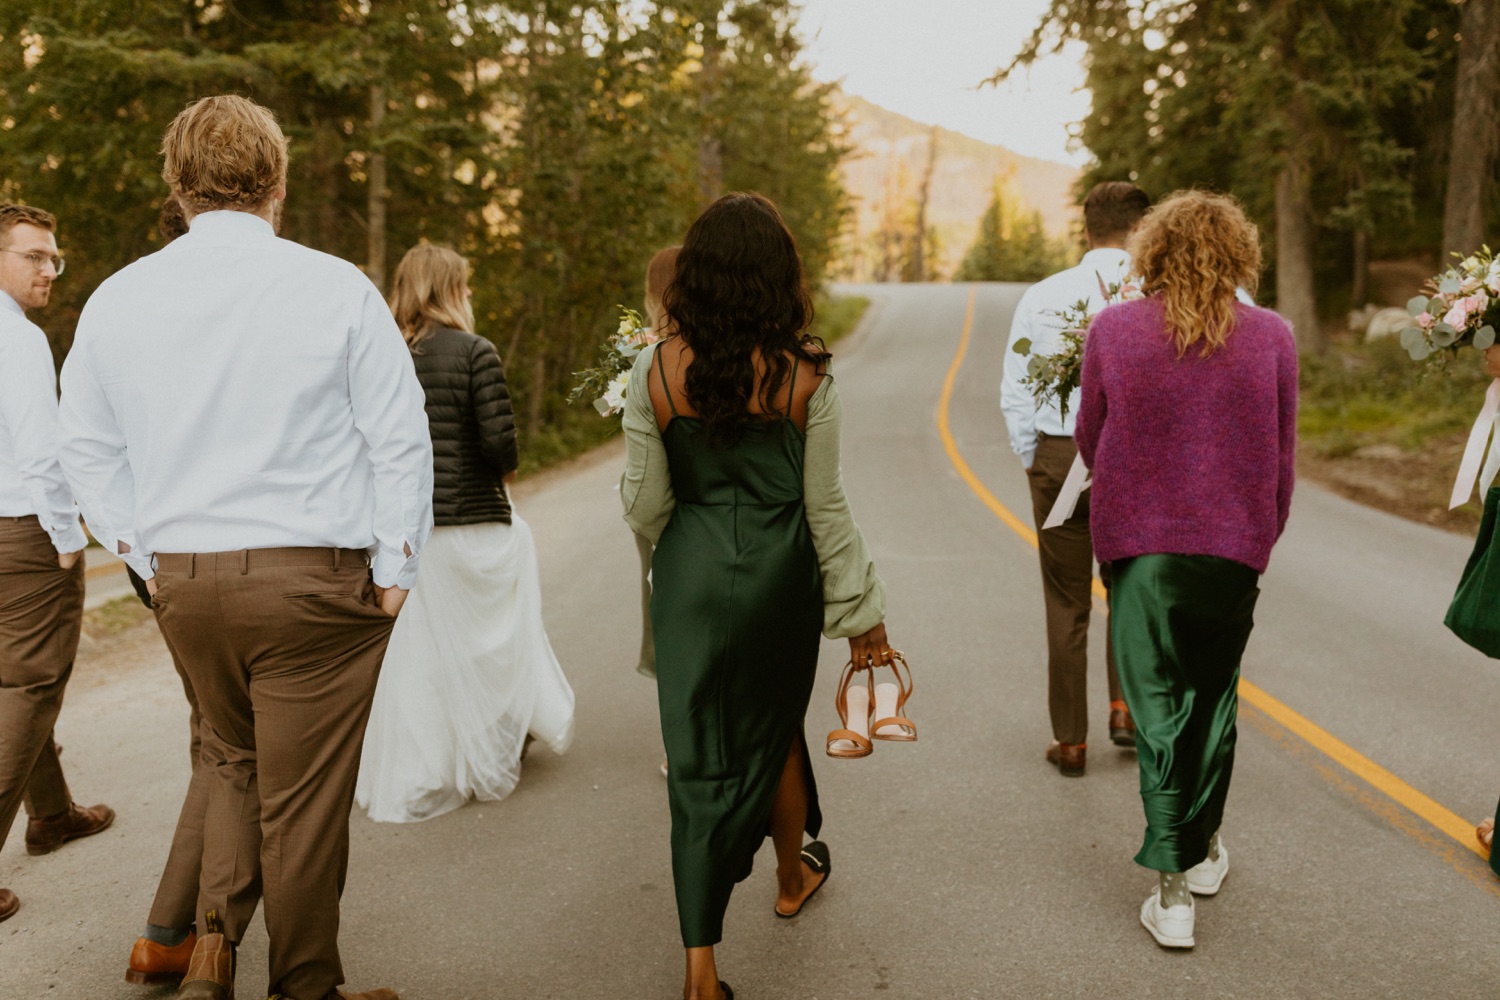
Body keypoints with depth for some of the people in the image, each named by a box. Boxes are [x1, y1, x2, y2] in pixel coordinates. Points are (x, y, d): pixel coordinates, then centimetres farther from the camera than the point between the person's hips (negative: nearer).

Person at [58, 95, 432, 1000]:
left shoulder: (116, 299, 4)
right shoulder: (336, 288, -9)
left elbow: (89, 450, 12)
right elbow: (400, 440, -7)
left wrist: (147, 558, 18)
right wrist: (397, 570, 1)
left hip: (183, 582, 4)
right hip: (313, 578, -4)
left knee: (235, 762, 26)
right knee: (303, 793, 8)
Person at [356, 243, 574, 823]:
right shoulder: (473, 351, -9)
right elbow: (500, 440, -15)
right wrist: (506, 471, 5)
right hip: (471, 524, -4)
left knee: (411, 652, 11)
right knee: (481, 645, 13)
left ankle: (408, 781, 19)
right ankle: (486, 763, 26)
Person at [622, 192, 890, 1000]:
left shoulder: (655, 371, -8)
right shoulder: (805, 375, -10)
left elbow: (644, 504, -3)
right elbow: (826, 507, -6)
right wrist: (861, 612, 4)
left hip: (690, 576, 0)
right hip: (780, 575, 1)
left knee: (698, 753, 7)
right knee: (776, 730, 23)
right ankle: (792, 877, 48)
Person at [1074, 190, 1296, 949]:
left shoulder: (1113, 329, -6)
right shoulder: (1272, 337, -3)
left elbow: (1089, 440, 4)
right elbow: (1282, 459, 4)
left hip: (1140, 550, -1)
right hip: (1233, 551, 2)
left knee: (1157, 711, 5)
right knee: (1214, 702, 19)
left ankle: (1172, 891, 5)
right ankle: (1203, 852, 35)